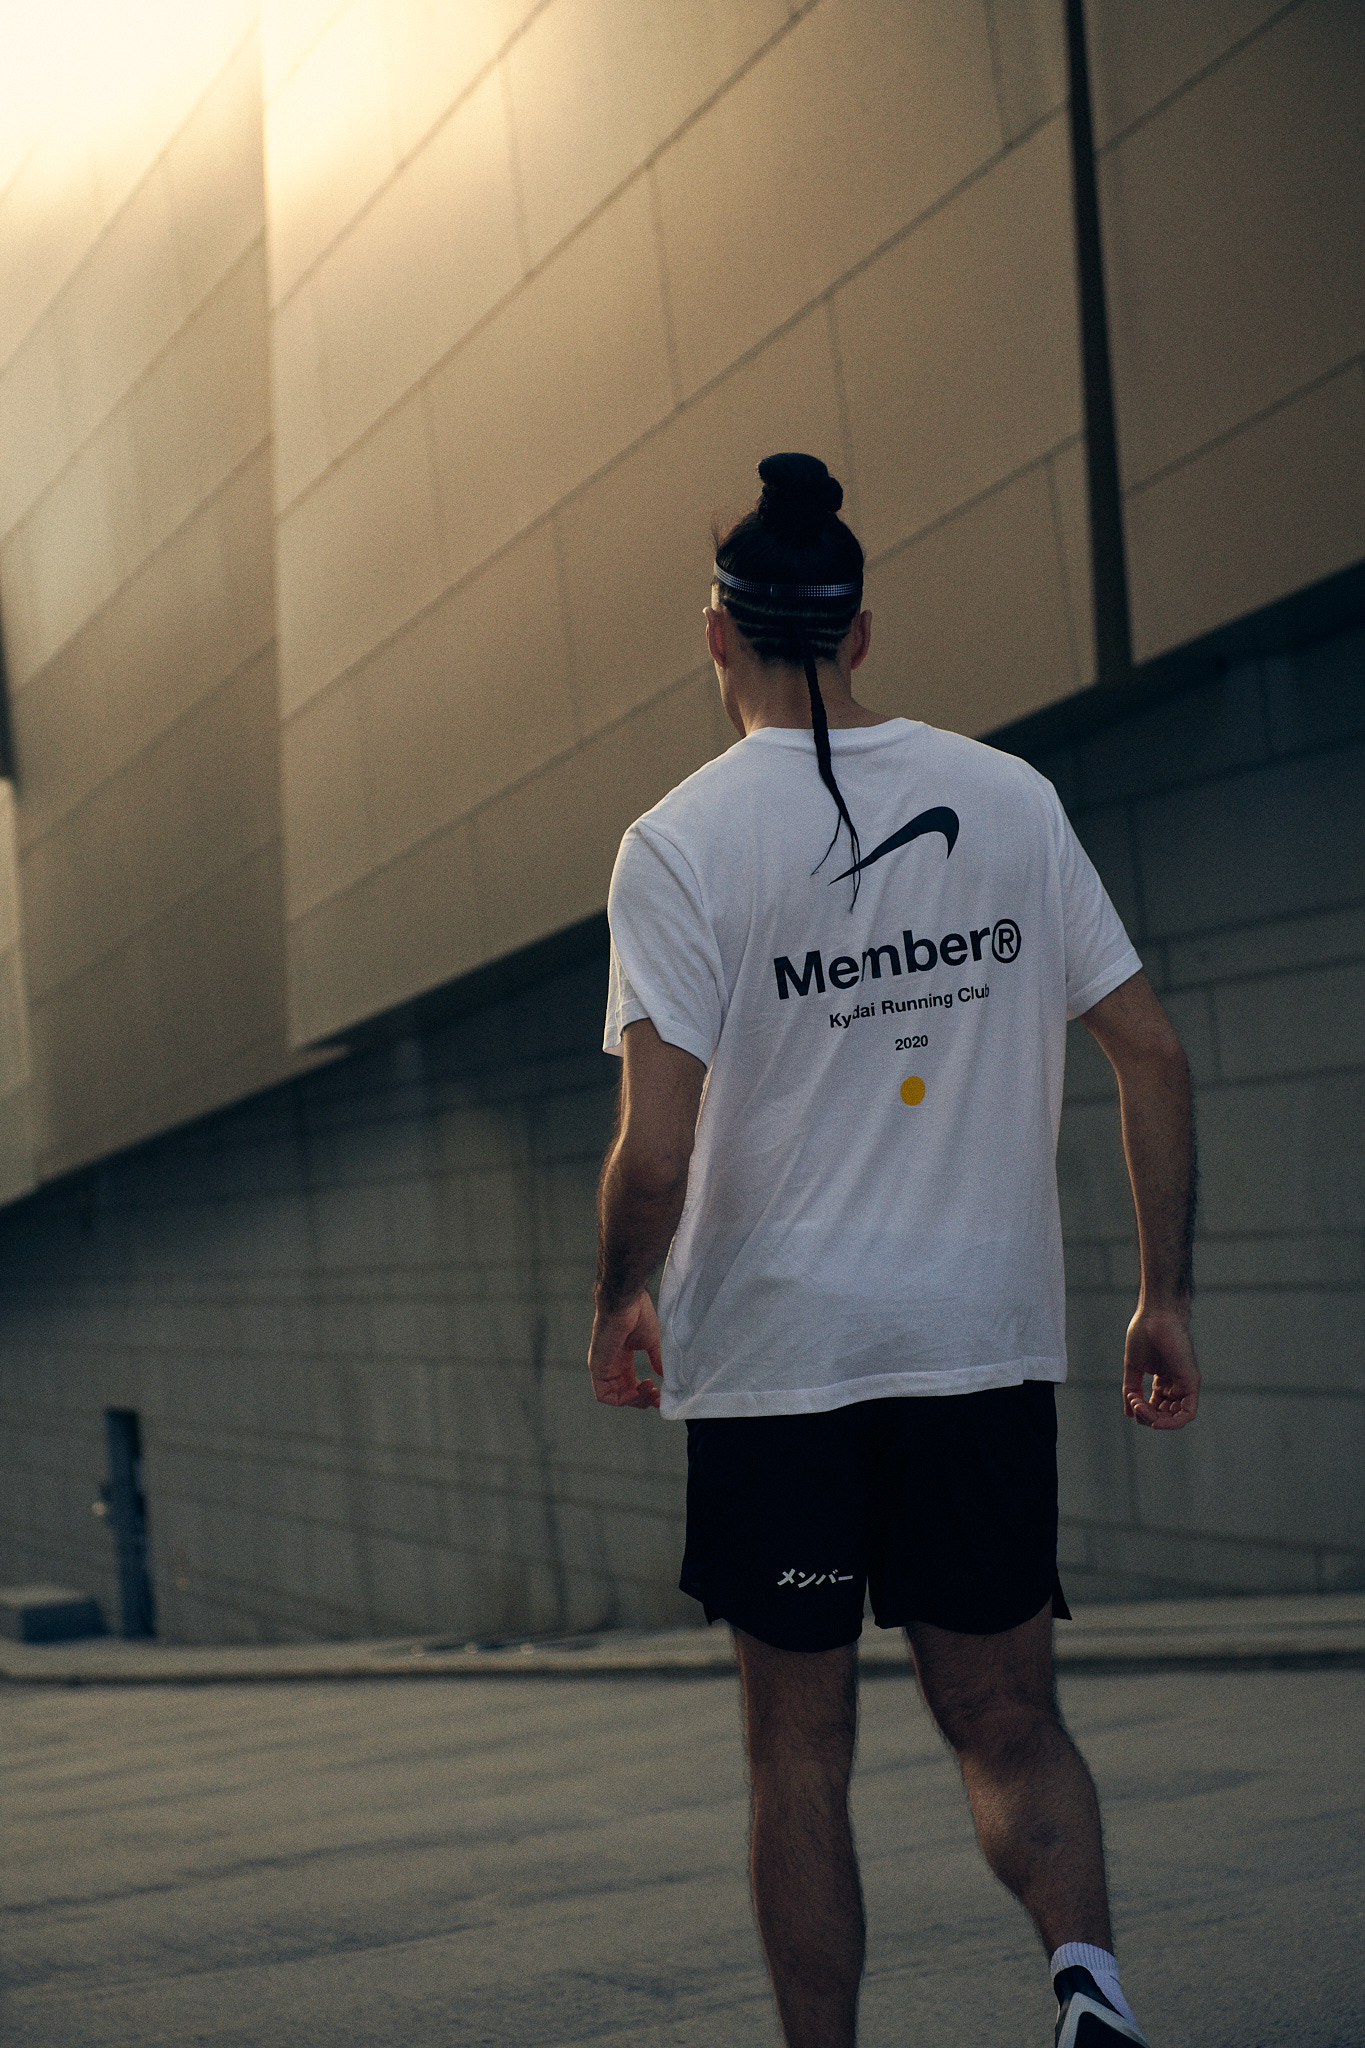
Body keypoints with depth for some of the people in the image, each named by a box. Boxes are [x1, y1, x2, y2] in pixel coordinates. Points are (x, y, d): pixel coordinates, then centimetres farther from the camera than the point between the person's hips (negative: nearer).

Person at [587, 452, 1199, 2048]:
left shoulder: (681, 842, -7)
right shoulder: (1010, 797, 4)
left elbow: (656, 1153, -14)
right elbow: (1151, 1053, 2)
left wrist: (616, 1310, 4)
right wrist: (1165, 1296, 8)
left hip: (776, 1349, -2)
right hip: (988, 1339, 3)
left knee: (798, 1754, 10)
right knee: (1006, 1719, 12)